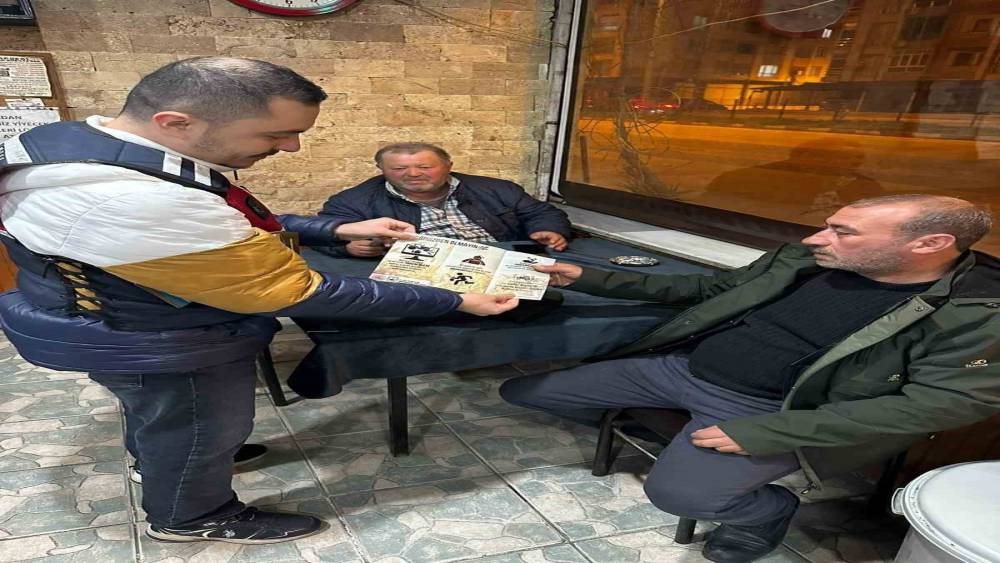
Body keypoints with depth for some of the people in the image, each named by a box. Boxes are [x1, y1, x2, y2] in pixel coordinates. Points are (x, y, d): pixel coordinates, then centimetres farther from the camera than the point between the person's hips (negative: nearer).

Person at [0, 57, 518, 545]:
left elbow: (228, 229, 3)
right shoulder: (140, 204, -41)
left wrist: (338, 229, -1)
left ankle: (155, 462, 61)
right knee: (195, 433, 17)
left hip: (130, 322, 9)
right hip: (166, 347, -9)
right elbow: (299, 293, -34)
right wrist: (453, 303, -26)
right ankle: (191, 517, 45)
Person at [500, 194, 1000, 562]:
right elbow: (711, 288, 10)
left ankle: (768, 509, 3)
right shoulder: (803, 261, 0)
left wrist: (761, 434, -23)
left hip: (771, 410, -4)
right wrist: (588, 279, 7)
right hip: (677, 365, 5)